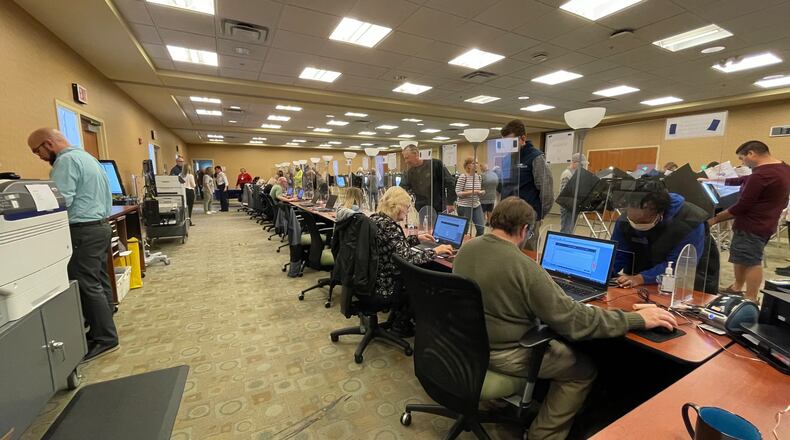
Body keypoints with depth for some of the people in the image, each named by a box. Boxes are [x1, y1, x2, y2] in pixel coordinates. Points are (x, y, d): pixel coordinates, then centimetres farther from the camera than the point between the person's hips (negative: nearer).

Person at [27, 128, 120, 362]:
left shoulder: (66, 160, -12)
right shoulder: (86, 157, 19)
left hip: (84, 231, -10)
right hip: (101, 225, 10)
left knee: (86, 285, -4)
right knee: (100, 281, 13)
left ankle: (105, 339, 2)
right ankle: (103, 330, 21)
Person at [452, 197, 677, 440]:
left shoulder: (466, 248, -5)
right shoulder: (524, 267, -27)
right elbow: (573, 319, -21)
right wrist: (637, 319, -10)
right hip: (503, 354, -7)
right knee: (584, 369, 13)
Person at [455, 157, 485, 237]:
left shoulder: (478, 176, 7)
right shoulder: (462, 177, -12)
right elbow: (458, 193, -14)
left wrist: (480, 192, -4)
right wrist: (471, 192, -21)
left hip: (476, 205, 6)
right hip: (465, 206, -6)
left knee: (481, 228, 4)